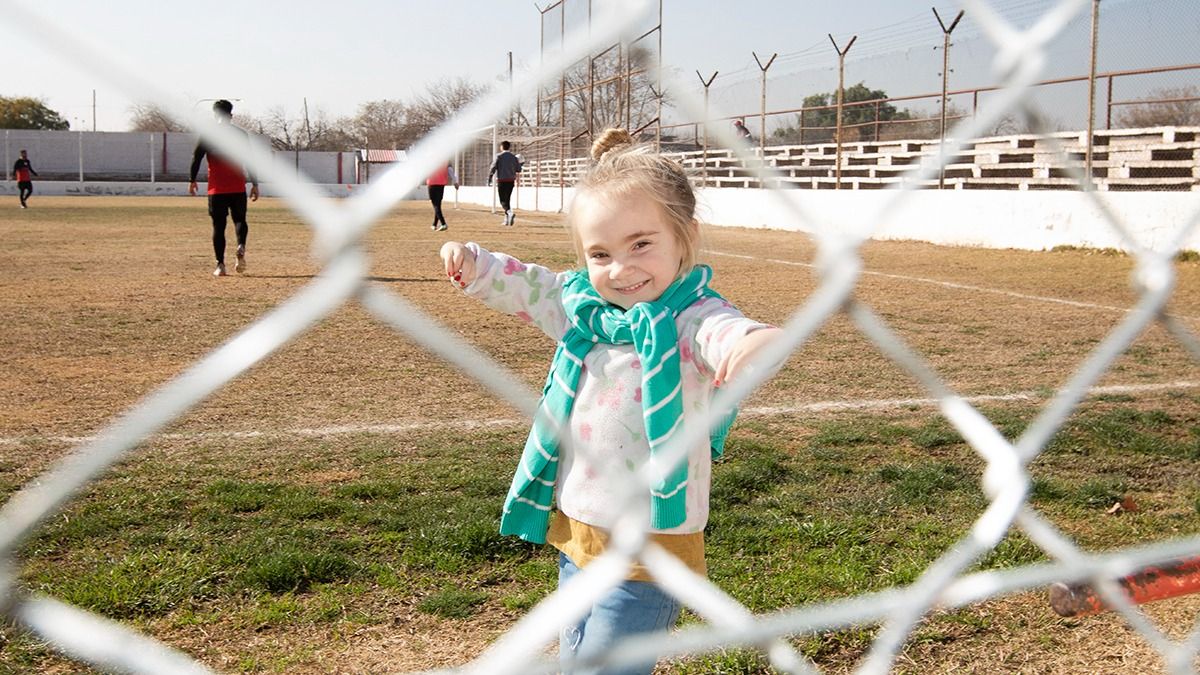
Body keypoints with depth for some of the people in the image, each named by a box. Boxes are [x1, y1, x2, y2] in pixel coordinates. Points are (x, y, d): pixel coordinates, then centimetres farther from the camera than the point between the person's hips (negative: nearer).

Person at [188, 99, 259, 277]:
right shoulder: (241, 134, 4)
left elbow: (196, 158, 0)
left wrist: (192, 180, 11)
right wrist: (255, 184, 5)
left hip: (216, 188, -1)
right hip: (238, 188, 1)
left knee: (218, 225, 6)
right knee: (239, 219, 15)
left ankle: (220, 265, 1)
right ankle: (241, 247, -16)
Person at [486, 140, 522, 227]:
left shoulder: (499, 156, -4)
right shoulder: (514, 157, 6)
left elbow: (493, 168, -9)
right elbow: (518, 170, 7)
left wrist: (489, 180, -4)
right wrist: (520, 164, 27)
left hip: (502, 181, -4)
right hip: (511, 181, 4)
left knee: (503, 201, -4)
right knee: (507, 200, 15)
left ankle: (510, 213, -31)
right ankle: (506, 221, 14)